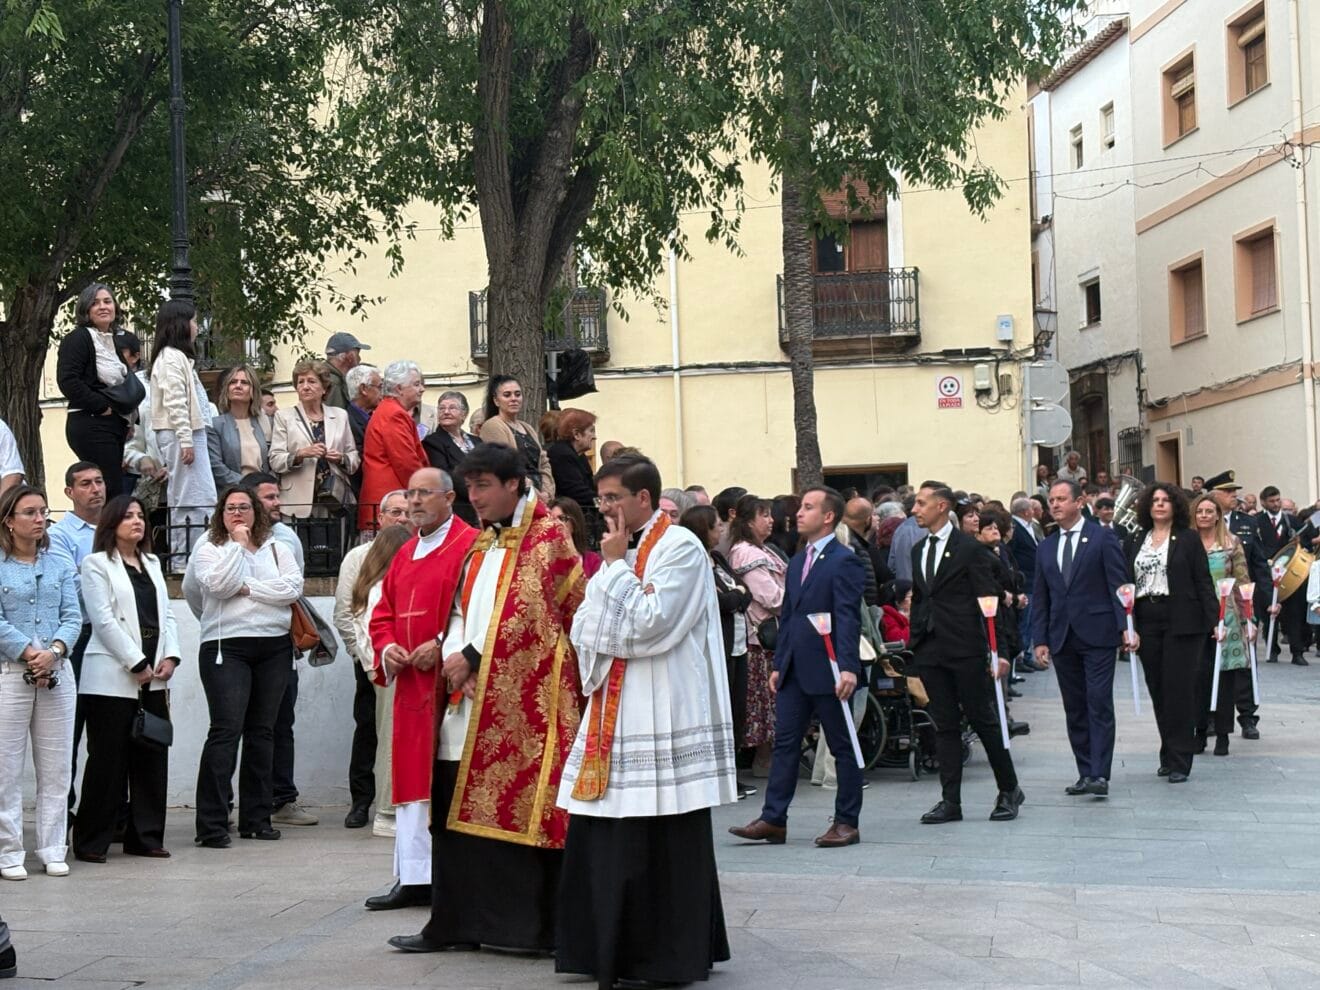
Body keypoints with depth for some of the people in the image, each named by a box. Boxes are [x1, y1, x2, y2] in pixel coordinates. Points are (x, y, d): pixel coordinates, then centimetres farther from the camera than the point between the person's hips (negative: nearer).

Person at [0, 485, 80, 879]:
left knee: (56, 767, 6)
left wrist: (54, 651, -12)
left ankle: (53, 850, 13)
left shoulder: (57, 566, 12)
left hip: (56, 673, 4)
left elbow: (72, 617, 5)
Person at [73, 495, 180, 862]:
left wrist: (170, 656, 0)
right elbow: (104, 621, -10)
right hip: (112, 678, -6)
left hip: (153, 679, 6)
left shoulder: (152, 563, 19)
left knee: (152, 759, 6)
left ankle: (146, 837, 13)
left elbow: (166, 615, 16)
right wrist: (137, 664, -13)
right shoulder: (97, 564, -1)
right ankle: (91, 842, 4)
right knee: (108, 760, -4)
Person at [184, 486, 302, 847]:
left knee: (262, 732, 9)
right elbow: (219, 584, -13)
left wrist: (248, 588, -10)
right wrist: (238, 543, -7)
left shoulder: (276, 547, 11)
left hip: (274, 646, 4)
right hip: (226, 648, -4)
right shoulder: (208, 547, 3)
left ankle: (256, 818, 16)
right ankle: (212, 825, -11)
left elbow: (293, 587, -3)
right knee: (226, 730, -12)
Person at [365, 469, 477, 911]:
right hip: (411, 685, 8)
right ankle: (414, 878, 12)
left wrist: (441, 646, -18)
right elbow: (383, 613, 21)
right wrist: (386, 648, 2)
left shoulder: (470, 546, -6)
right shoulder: (405, 554, 19)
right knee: (411, 777, 8)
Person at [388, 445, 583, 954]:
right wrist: (453, 655, -2)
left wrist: (472, 657, -13)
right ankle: (452, 923, 14)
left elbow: (526, 610, -14)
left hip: (521, 697, -8)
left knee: (521, 810, -6)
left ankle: (537, 926, 1)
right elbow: (460, 610, 18)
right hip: (470, 700, 8)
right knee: (455, 812, 7)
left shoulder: (546, 537, -5)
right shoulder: (482, 543, 19)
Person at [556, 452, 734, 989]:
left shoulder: (680, 548, -7)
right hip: (614, 713, 8)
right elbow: (585, 630, 12)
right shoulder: (620, 551, 17)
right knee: (606, 841, 8)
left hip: (662, 718, -8)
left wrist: (616, 567, -9)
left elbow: (646, 627, -17)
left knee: (662, 844, -4)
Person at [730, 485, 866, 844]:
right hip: (795, 672, 8)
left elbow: (848, 619, -17)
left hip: (828, 672, -8)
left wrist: (848, 667, -25)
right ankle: (773, 819, 8)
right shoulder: (797, 562, 17)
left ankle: (846, 823, 10)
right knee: (784, 743, 6)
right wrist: (778, 664, 16)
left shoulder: (844, 562, -9)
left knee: (842, 748, 3)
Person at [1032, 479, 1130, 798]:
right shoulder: (1045, 548, 15)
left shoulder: (1103, 538, 0)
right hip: (1062, 638, 5)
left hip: (1097, 634, -5)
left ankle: (1100, 775, -10)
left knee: (1099, 703, -9)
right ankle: (1085, 773, 12)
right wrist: (1040, 639, 7)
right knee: (1074, 708, 7)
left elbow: (1119, 585, -5)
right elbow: (1040, 598, 15)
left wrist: (1125, 626, -14)